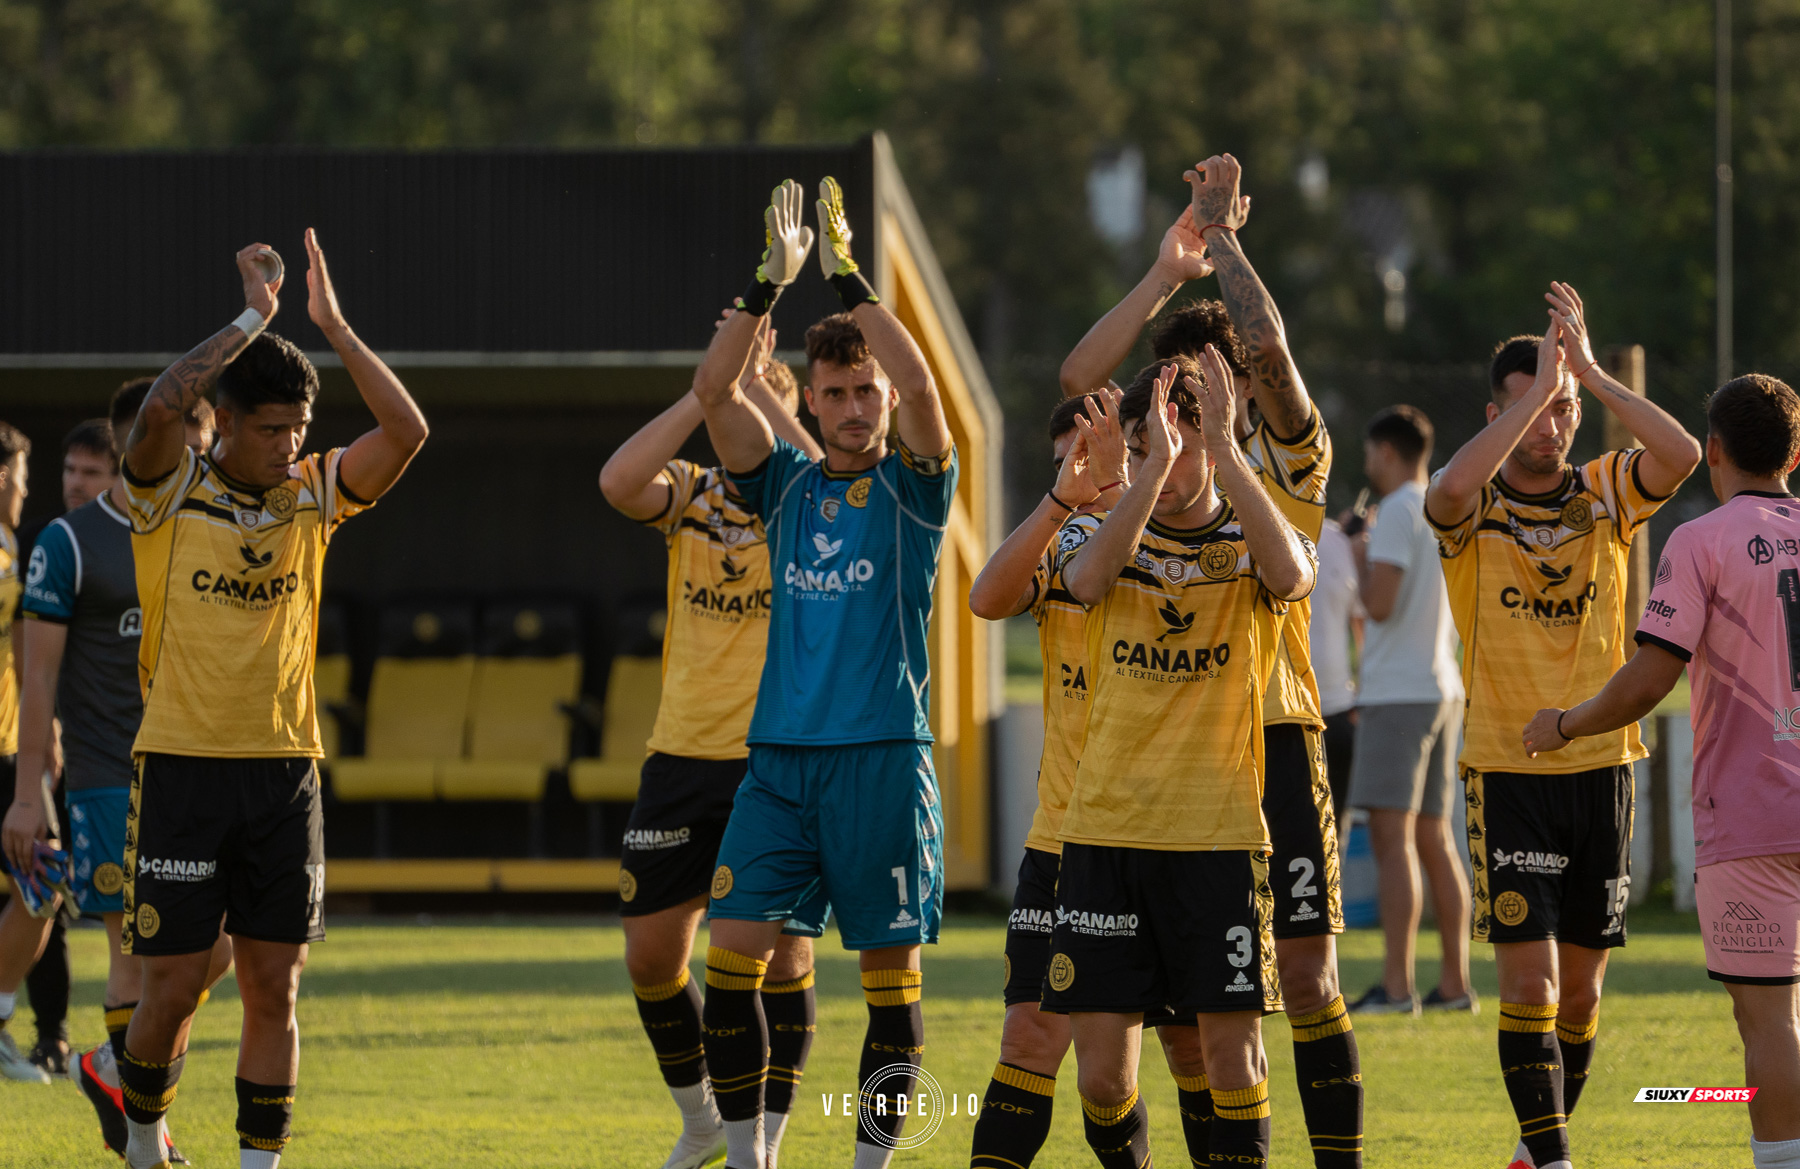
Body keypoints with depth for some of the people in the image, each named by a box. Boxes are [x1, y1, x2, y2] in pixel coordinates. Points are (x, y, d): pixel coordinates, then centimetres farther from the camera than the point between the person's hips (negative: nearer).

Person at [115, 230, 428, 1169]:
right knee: (172, 986, -1)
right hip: (181, 766, -3)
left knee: (274, 988, 1)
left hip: (283, 768, 3)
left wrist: (333, 325, -10)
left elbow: (406, 430, -7)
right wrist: (252, 320, -17)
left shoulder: (314, 495, 6)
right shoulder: (170, 491, -4)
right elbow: (160, 408, -24)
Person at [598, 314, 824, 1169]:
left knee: (780, 949, -5)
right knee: (651, 949, 5)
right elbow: (618, 482, -16)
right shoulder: (689, 496, 6)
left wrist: (758, 387, -22)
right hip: (681, 755, 3)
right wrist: (709, 390, -19)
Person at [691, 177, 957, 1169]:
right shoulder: (786, 487, 12)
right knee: (732, 950, -5)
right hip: (780, 754, 3)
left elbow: (918, 386, -16)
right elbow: (713, 390, 0)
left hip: (883, 756, -3)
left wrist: (848, 276, -15)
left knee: (891, 967, 0)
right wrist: (771, 282, -6)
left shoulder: (910, 487, 2)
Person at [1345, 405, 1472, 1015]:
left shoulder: (1399, 513, -11)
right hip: (1442, 689, 9)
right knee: (1433, 838, 10)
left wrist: (1360, 558, 0)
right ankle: (1455, 982, 9)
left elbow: (1380, 604, -18)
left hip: (1399, 693, -9)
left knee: (1393, 833, -10)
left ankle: (1396, 986, -15)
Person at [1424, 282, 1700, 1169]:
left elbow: (1681, 455, -16)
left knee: (1580, 988, 10)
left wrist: (1590, 373, -21)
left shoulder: (1606, 495, 3)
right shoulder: (1473, 507, -5)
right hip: (1506, 770, -3)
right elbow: (1449, 493, -30)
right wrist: (1535, 387, -27)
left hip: (1599, 765, 3)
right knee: (1528, 981, -11)